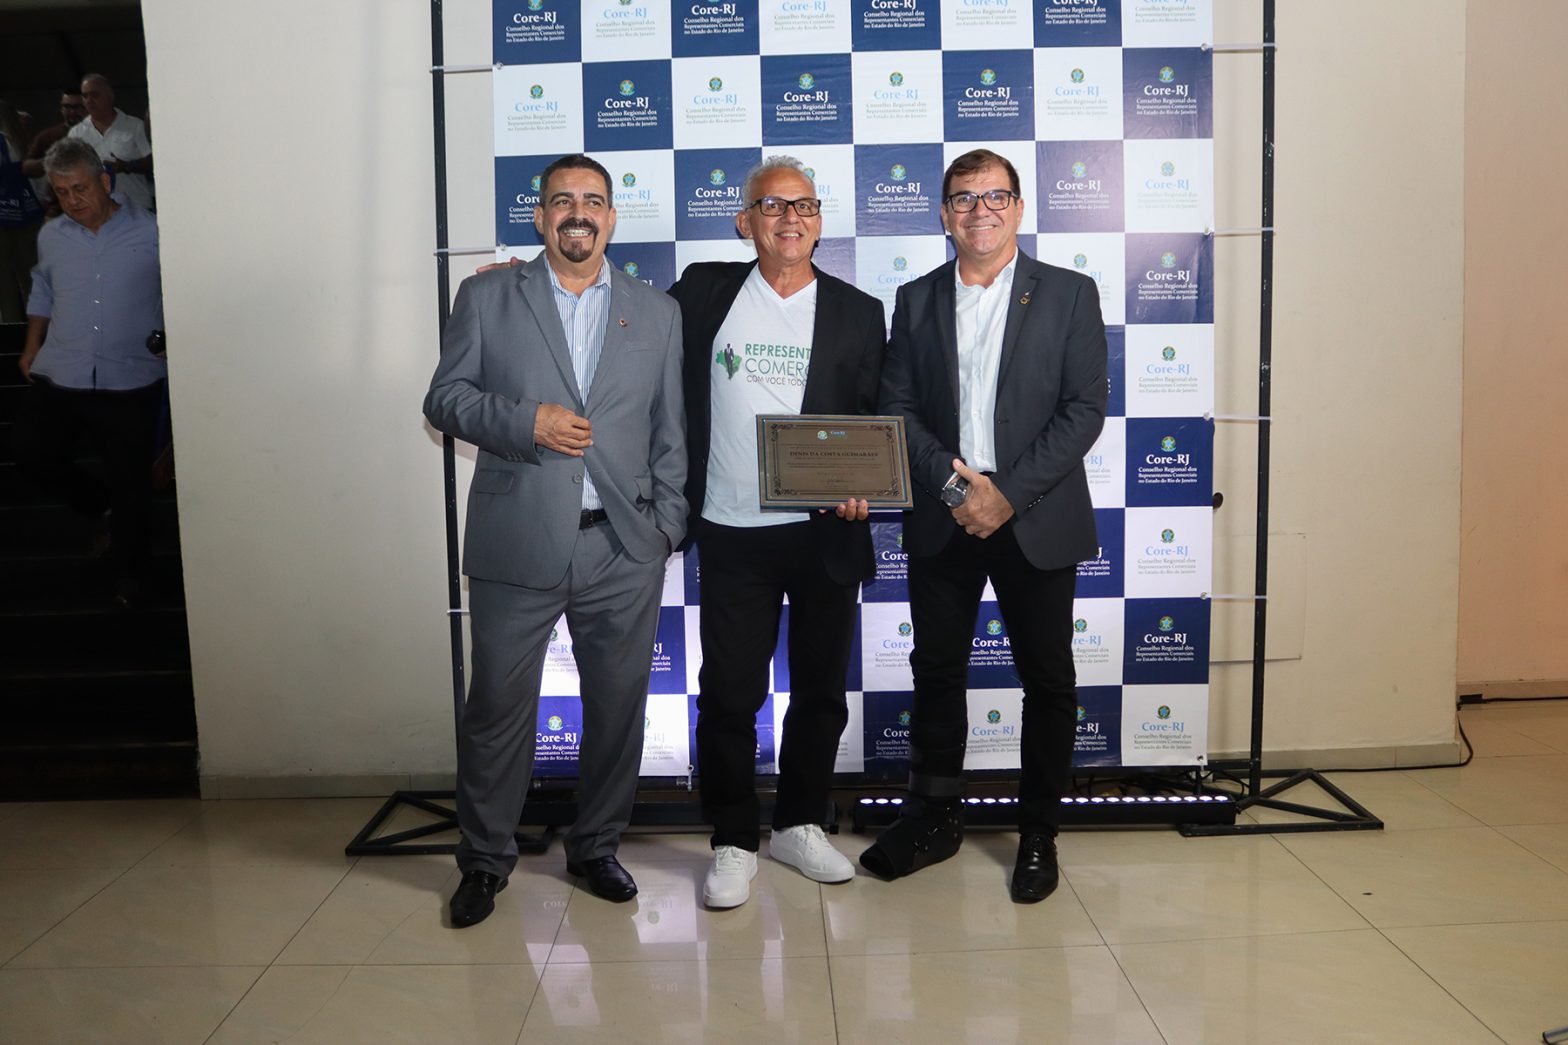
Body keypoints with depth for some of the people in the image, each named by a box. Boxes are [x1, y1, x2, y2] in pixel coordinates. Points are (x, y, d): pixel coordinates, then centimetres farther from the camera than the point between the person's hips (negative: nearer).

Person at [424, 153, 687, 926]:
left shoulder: (656, 313, 12)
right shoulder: (487, 298, 8)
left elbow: (670, 433, 11)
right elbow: (445, 399, 3)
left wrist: (667, 526, 3)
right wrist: (526, 421, -13)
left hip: (623, 550, 2)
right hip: (517, 546, -1)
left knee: (618, 707, 9)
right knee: (497, 706, 6)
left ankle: (596, 847, 29)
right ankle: (485, 858, 25)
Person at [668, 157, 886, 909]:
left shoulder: (857, 312, 5)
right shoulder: (704, 292, 4)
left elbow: (875, 423, 4)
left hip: (826, 532, 1)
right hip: (732, 535, -1)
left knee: (820, 688, 12)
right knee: (729, 694, 4)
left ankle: (799, 825, 31)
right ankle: (734, 841, 20)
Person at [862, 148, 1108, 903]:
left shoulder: (1068, 294, 2)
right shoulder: (916, 300, 9)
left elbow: (1085, 409, -5)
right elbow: (897, 409, 2)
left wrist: (1010, 494, -14)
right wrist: (955, 486, -13)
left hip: (1037, 521, -2)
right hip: (942, 521, 2)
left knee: (1047, 679, 6)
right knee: (937, 670, 9)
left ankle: (1038, 833, 22)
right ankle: (935, 818, 25)